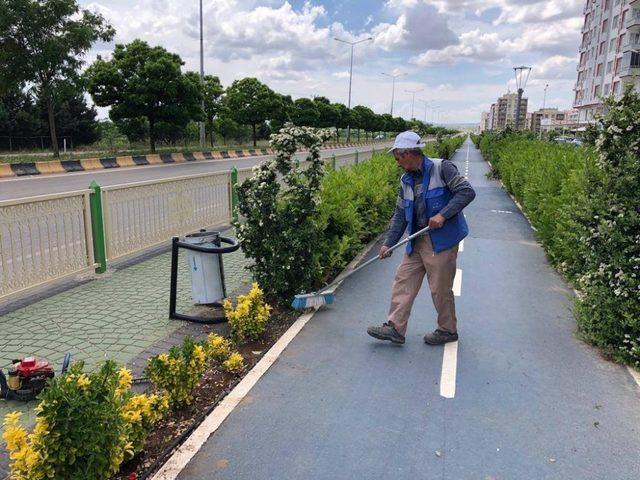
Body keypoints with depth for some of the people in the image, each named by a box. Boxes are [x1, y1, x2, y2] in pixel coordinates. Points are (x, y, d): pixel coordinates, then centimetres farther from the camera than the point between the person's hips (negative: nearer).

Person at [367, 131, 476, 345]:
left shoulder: (442, 168, -10)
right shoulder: (406, 181, 10)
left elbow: (467, 192, -16)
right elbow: (400, 215, 13)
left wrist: (443, 215, -24)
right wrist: (389, 243, 7)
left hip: (442, 240, -7)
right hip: (417, 240, 7)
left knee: (440, 288, 3)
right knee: (404, 280, 5)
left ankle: (448, 330, 23)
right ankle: (395, 328, 13)